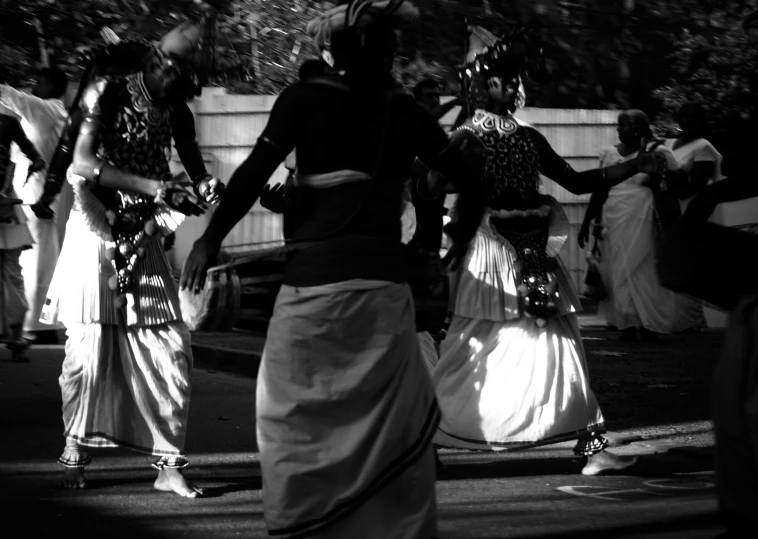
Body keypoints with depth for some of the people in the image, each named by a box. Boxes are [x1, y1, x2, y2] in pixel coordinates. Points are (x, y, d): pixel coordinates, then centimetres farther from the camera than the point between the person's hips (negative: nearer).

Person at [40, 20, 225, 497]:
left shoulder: (176, 111, 2)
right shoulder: (109, 91, -12)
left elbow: (195, 169, 11)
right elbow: (83, 163, -23)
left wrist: (206, 188, -15)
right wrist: (154, 188, -31)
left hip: (144, 241, 4)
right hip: (97, 234, -4)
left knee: (171, 348, -3)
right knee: (90, 346, -2)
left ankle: (170, 464, 2)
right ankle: (75, 450, 17)